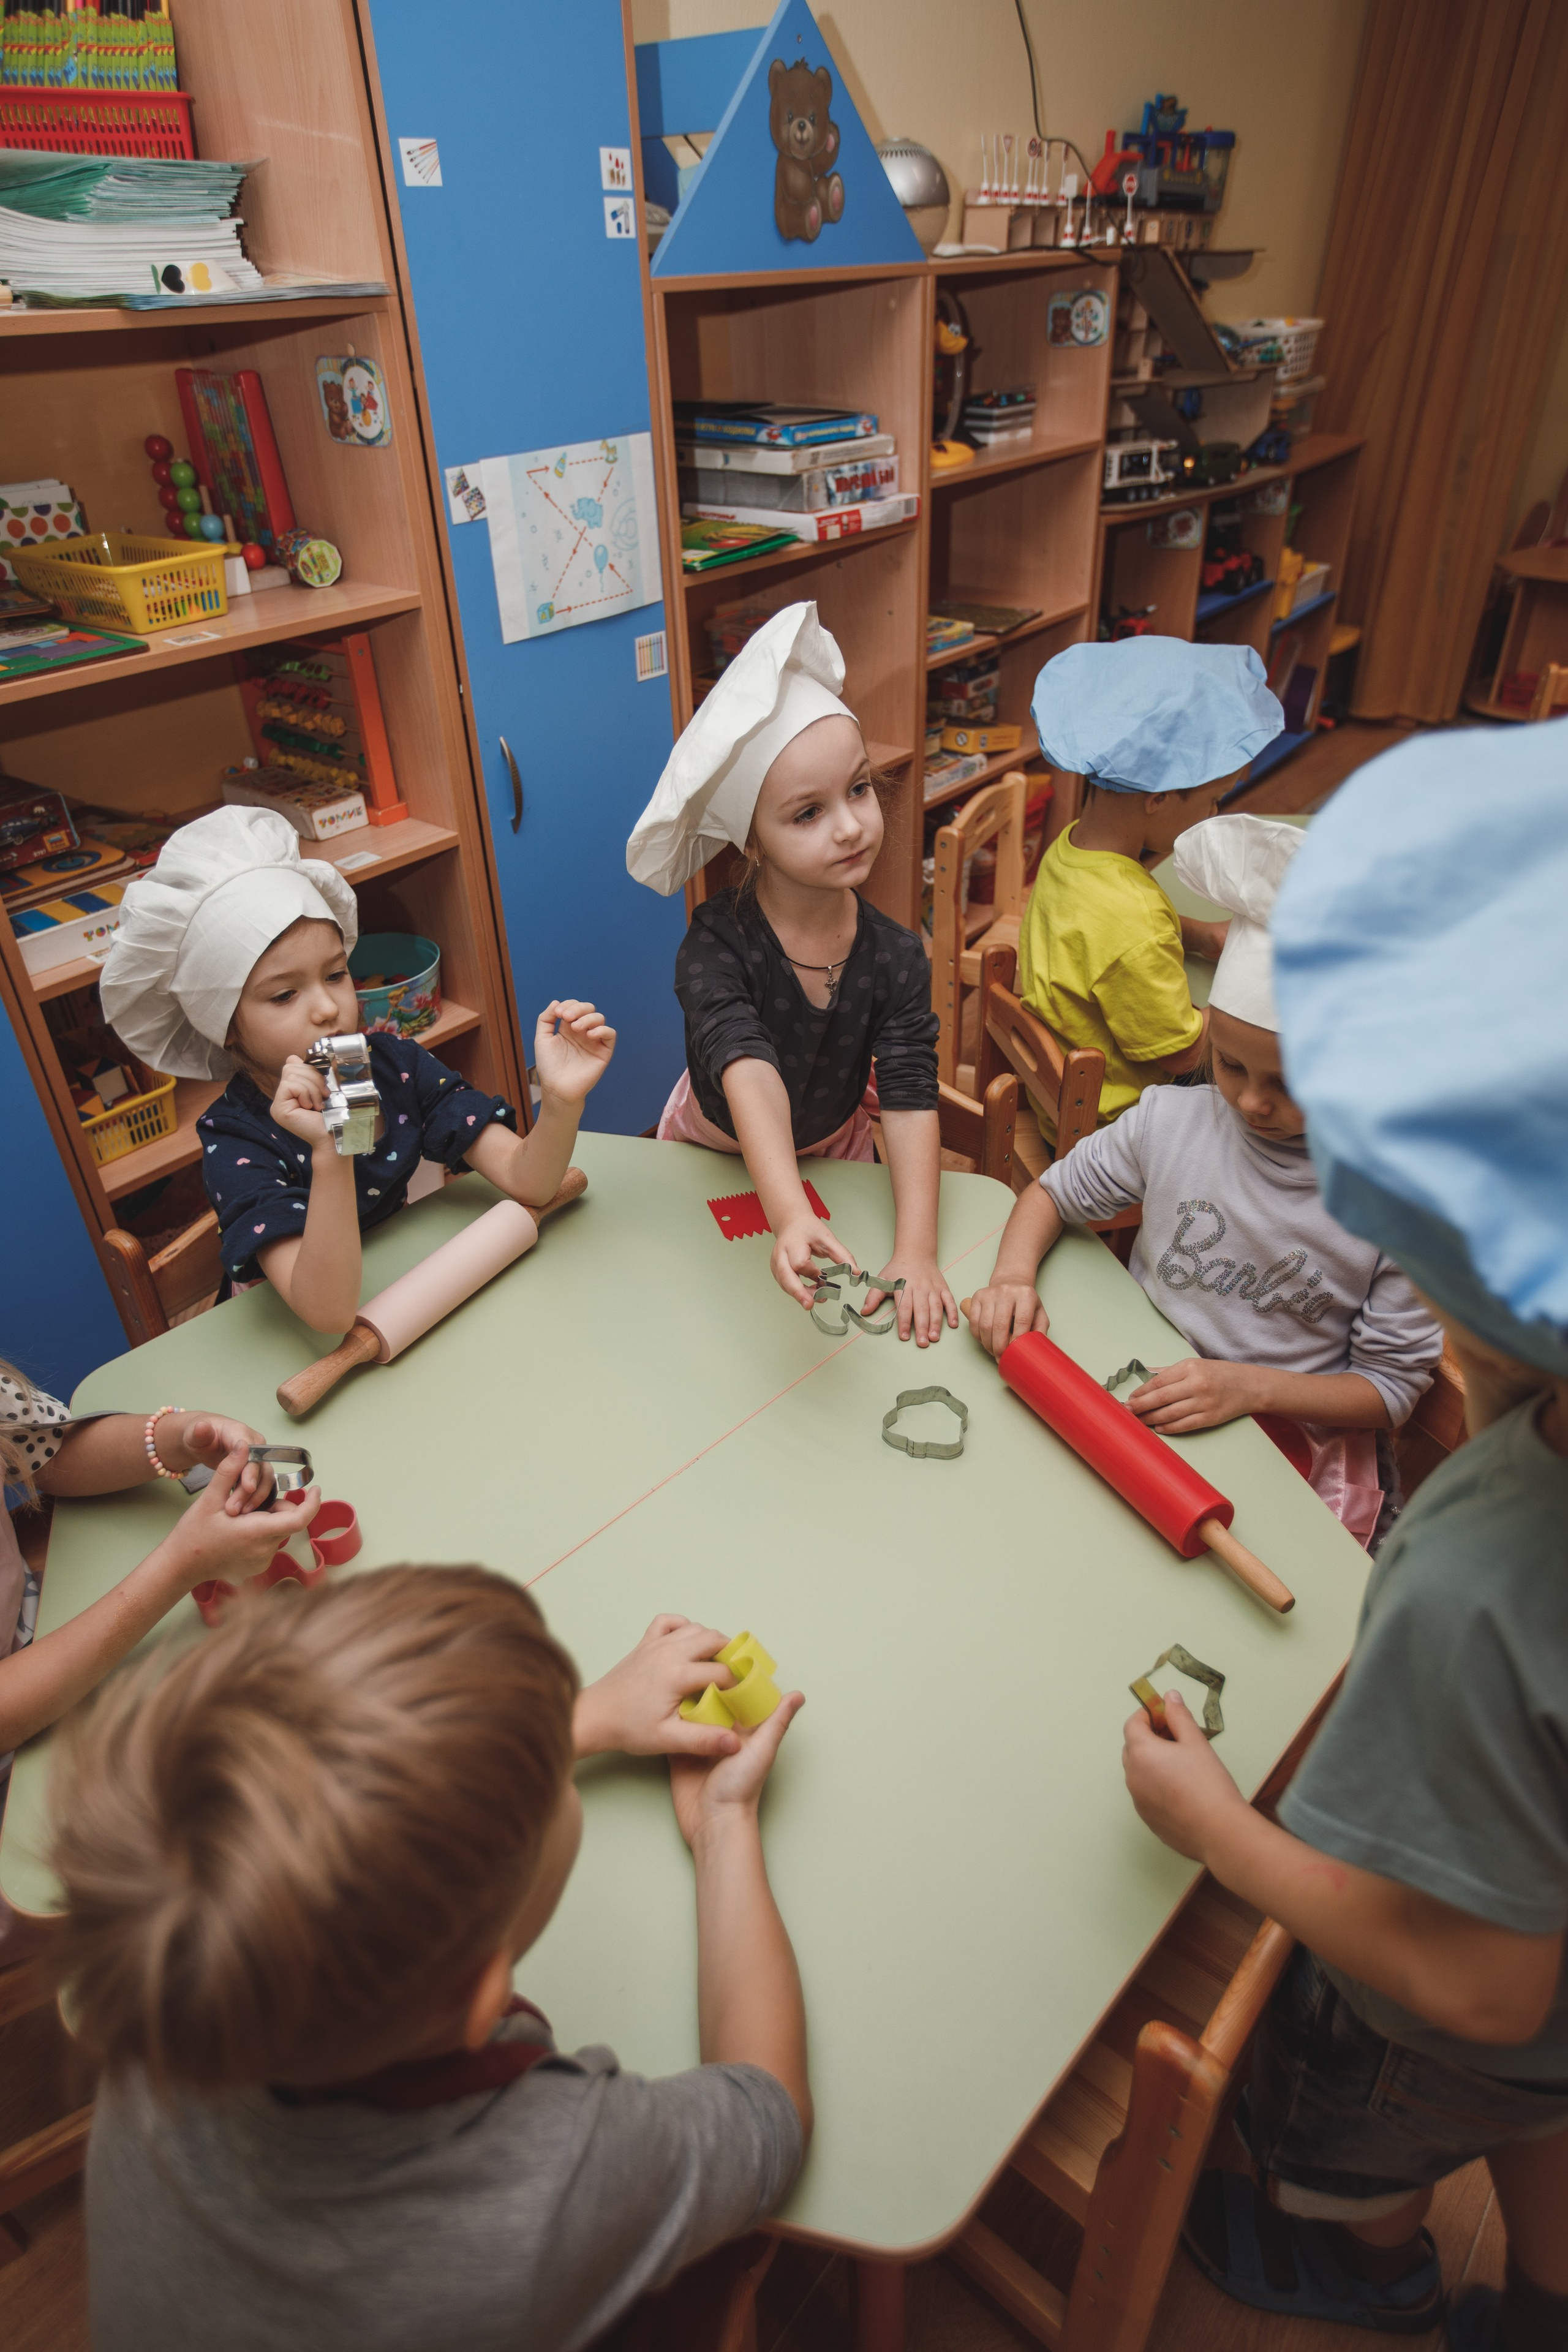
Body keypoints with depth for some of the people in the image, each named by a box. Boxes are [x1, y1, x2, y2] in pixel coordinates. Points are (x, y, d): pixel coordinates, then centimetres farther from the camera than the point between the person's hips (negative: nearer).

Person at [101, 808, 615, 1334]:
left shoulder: (396, 1063, -7)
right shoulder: (235, 1143, -17)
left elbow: (527, 1182, -12)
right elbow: (328, 1311, -29)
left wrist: (562, 1101, -31)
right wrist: (331, 1152, -40)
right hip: (309, 1353, -2)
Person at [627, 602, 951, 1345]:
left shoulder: (895, 955, -26)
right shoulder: (714, 949, -35)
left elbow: (911, 1098, -33)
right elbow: (750, 1075, -52)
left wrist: (916, 1251, -44)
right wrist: (788, 1215, -68)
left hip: (836, 1144, 2)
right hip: (714, 1145, -2)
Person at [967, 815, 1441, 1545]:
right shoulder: (1172, 1120, -6)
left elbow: (1392, 1386, -5)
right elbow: (1056, 1191, 10)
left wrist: (1252, 1387, -21)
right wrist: (1014, 1275, -10)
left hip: (1291, 1436, -4)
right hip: (1139, 1392, 4)